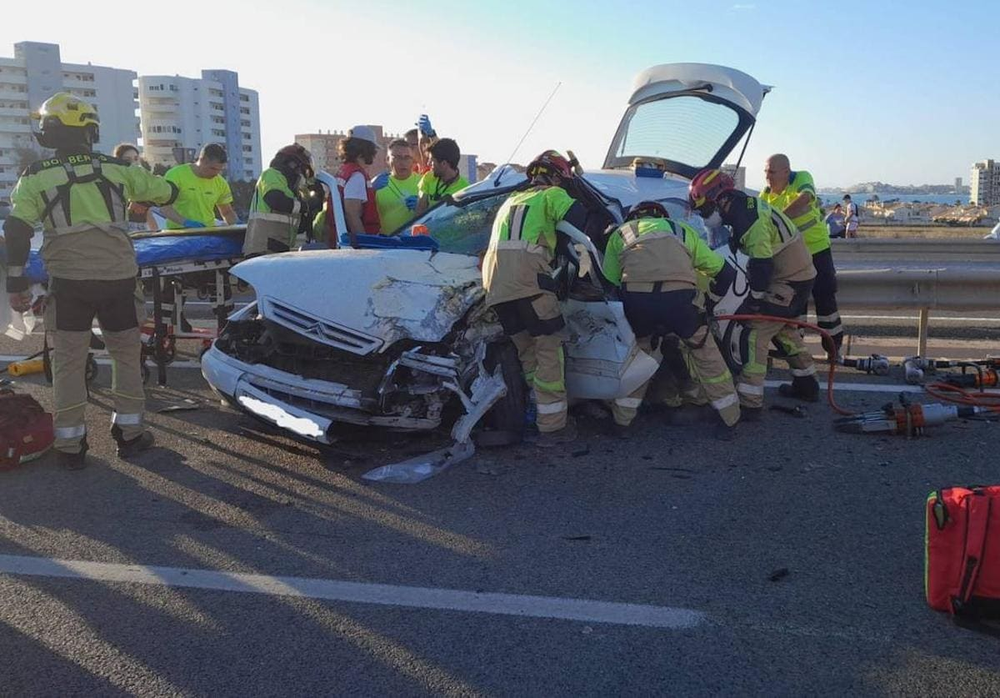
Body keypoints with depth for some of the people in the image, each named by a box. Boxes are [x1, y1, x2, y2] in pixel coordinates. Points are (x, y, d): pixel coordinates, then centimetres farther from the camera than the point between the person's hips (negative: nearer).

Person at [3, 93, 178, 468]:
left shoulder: (35, 176, 6)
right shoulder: (115, 168, 8)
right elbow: (167, 191, 18)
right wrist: (139, 194, 40)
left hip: (68, 281, -1)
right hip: (119, 278, 1)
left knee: (68, 361, 8)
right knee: (127, 355, 15)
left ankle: (70, 446, 11)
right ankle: (129, 433, 19)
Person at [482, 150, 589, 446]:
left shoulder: (511, 200, 34)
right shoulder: (552, 195, 13)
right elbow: (578, 217, -3)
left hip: (494, 278, 7)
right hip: (528, 275, -7)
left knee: (526, 351, 16)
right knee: (549, 349, -2)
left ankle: (534, 416, 20)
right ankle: (552, 426, -2)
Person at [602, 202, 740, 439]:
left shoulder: (620, 233, 32)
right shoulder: (682, 230, 34)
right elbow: (724, 272, 34)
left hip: (635, 298, 0)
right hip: (680, 296, 0)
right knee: (705, 355, 22)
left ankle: (621, 421, 31)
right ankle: (730, 419, 30)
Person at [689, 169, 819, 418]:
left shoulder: (749, 219, -25)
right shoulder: (745, 205, 7)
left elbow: (761, 264, -25)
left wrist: (755, 299, -14)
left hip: (788, 282, -10)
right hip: (798, 275, 10)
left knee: (755, 332, -12)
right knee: (782, 328, 26)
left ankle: (749, 402, -13)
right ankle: (806, 385, 38)